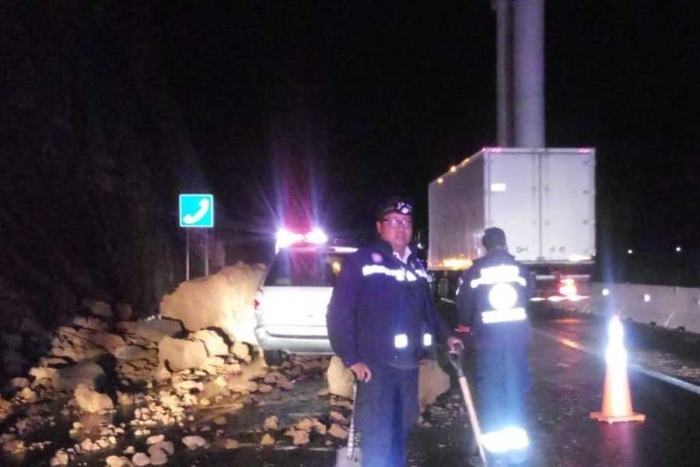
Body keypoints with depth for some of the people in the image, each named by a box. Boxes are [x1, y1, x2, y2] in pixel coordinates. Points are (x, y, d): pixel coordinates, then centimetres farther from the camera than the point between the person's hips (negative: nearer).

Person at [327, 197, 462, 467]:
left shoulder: (416, 265, 15)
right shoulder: (362, 261, -8)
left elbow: (427, 307, 28)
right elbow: (339, 312, -11)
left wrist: (445, 336, 20)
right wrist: (351, 358, -15)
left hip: (408, 364, 7)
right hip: (376, 365, -7)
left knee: (400, 431, 16)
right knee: (378, 437, -8)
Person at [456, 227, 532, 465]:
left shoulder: (474, 271, -2)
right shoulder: (520, 269, 4)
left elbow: (464, 305, 3)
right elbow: (527, 299, 14)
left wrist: (466, 333, 18)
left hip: (487, 336, -2)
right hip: (516, 334, 2)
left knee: (490, 389, 4)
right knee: (515, 388, 7)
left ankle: (494, 444, 5)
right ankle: (516, 445, 7)